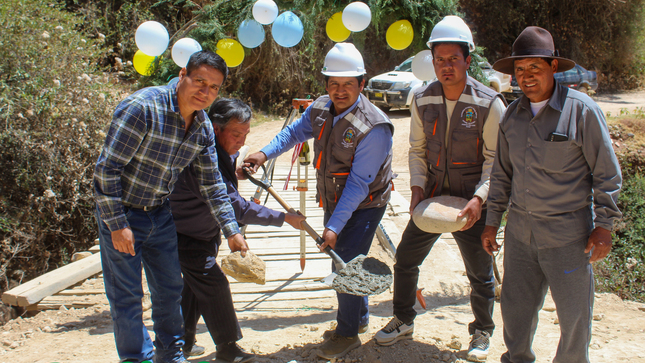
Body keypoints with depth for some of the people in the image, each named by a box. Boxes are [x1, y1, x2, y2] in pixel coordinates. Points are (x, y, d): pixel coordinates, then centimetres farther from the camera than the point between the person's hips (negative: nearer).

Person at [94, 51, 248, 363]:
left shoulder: (203, 128, -3)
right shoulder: (142, 107, -25)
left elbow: (212, 185, 6)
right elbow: (106, 168, -23)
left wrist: (231, 230, 1)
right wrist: (117, 224, -22)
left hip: (160, 215, 7)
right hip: (121, 212, -6)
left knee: (170, 288, 15)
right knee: (127, 296, 0)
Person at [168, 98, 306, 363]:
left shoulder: (222, 152, -2)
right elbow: (236, 207, -34)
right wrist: (283, 218, -30)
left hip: (204, 231, 10)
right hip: (183, 234, -10)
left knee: (196, 284, 16)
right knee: (214, 284, -8)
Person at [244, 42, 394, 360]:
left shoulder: (374, 128, -28)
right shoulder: (320, 109, -6)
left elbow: (358, 185, -28)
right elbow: (295, 132, 11)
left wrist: (335, 226, -29)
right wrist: (265, 153, -5)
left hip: (364, 206, -7)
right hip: (334, 202, 7)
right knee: (341, 262, 17)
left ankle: (347, 333, 13)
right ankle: (359, 318, 39)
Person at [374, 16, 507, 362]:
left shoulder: (489, 104, -13)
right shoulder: (422, 100, -1)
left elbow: (495, 159, -11)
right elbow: (417, 149, 8)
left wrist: (479, 198, -23)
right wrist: (417, 186, -7)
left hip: (472, 203, -3)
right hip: (432, 197, 4)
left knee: (480, 273, 8)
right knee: (405, 259, 9)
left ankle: (482, 332, 32)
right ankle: (404, 321, 31)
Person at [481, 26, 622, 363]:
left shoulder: (581, 110, -11)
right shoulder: (512, 115, 5)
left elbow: (607, 173, -5)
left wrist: (604, 225, -7)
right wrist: (492, 221, 13)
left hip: (567, 233, -4)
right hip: (519, 231, 5)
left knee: (574, 313, 7)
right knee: (516, 307, 14)